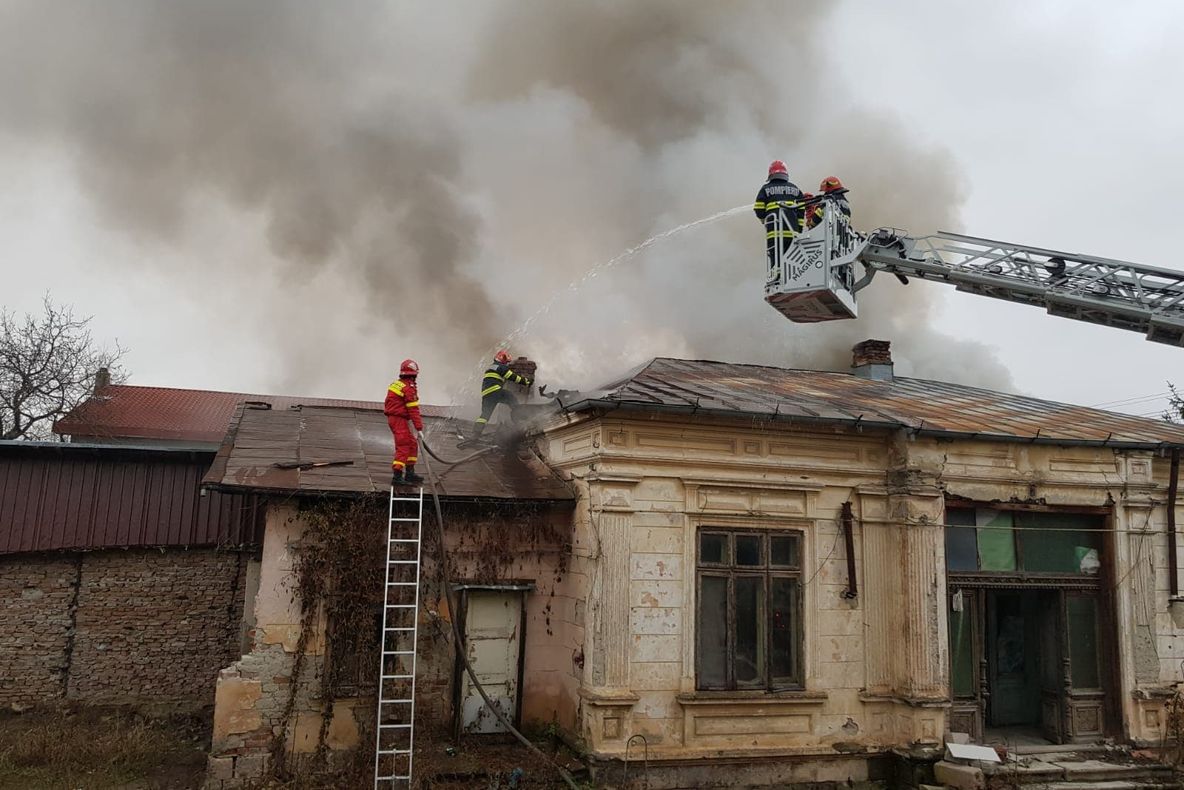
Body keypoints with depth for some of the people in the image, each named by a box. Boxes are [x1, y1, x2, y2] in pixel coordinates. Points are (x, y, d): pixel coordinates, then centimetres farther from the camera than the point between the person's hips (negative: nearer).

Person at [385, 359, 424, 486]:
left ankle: (410, 473, 21)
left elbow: (389, 403, 19)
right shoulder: (409, 388, -16)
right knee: (403, 447, -11)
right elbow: (413, 409, -18)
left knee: (412, 444, 16)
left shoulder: (396, 384, 12)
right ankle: (397, 477, -16)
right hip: (399, 419, -10)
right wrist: (419, 425, -17)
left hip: (392, 417, 10)